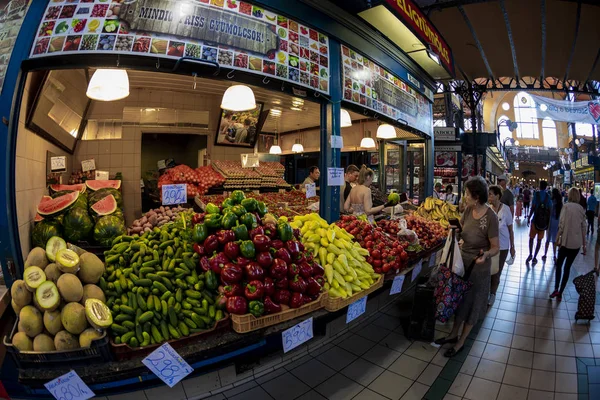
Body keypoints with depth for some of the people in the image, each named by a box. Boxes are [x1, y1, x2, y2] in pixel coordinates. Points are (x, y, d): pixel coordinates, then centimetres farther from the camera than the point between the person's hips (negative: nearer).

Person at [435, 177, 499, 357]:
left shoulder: (490, 217, -24)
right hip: (462, 262, 6)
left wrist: (486, 255, -37)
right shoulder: (468, 210, -6)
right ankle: (454, 334, 40)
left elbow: (495, 247, -19)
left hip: (478, 268, -6)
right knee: (460, 299, 20)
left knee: (472, 303, 12)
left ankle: (461, 343, 30)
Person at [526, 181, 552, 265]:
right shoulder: (548, 196, 2)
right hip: (544, 221, 3)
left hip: (536, 219, -3)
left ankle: (530, 254, -2)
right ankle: (534, 257, 10)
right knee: (539, 240, 8)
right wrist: (548, 221, 12)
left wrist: (529, 218, -6)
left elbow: (533, 207, -12)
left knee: (531, 238, 9)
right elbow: (550, 209, 3)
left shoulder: (536, 194, -7)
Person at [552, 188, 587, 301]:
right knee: (568, 267, 10)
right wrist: (584, 244, 14)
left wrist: (557, 238, -1)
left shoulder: (566, 206, -8)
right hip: (577, 243, 4)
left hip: (566, 241, -4)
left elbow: (561, 224, -11)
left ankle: (556, 289, 1)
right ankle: (560, 293, 13)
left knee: (559, 264, 12)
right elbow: (583, 228, 8)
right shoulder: (581, 209, 5)